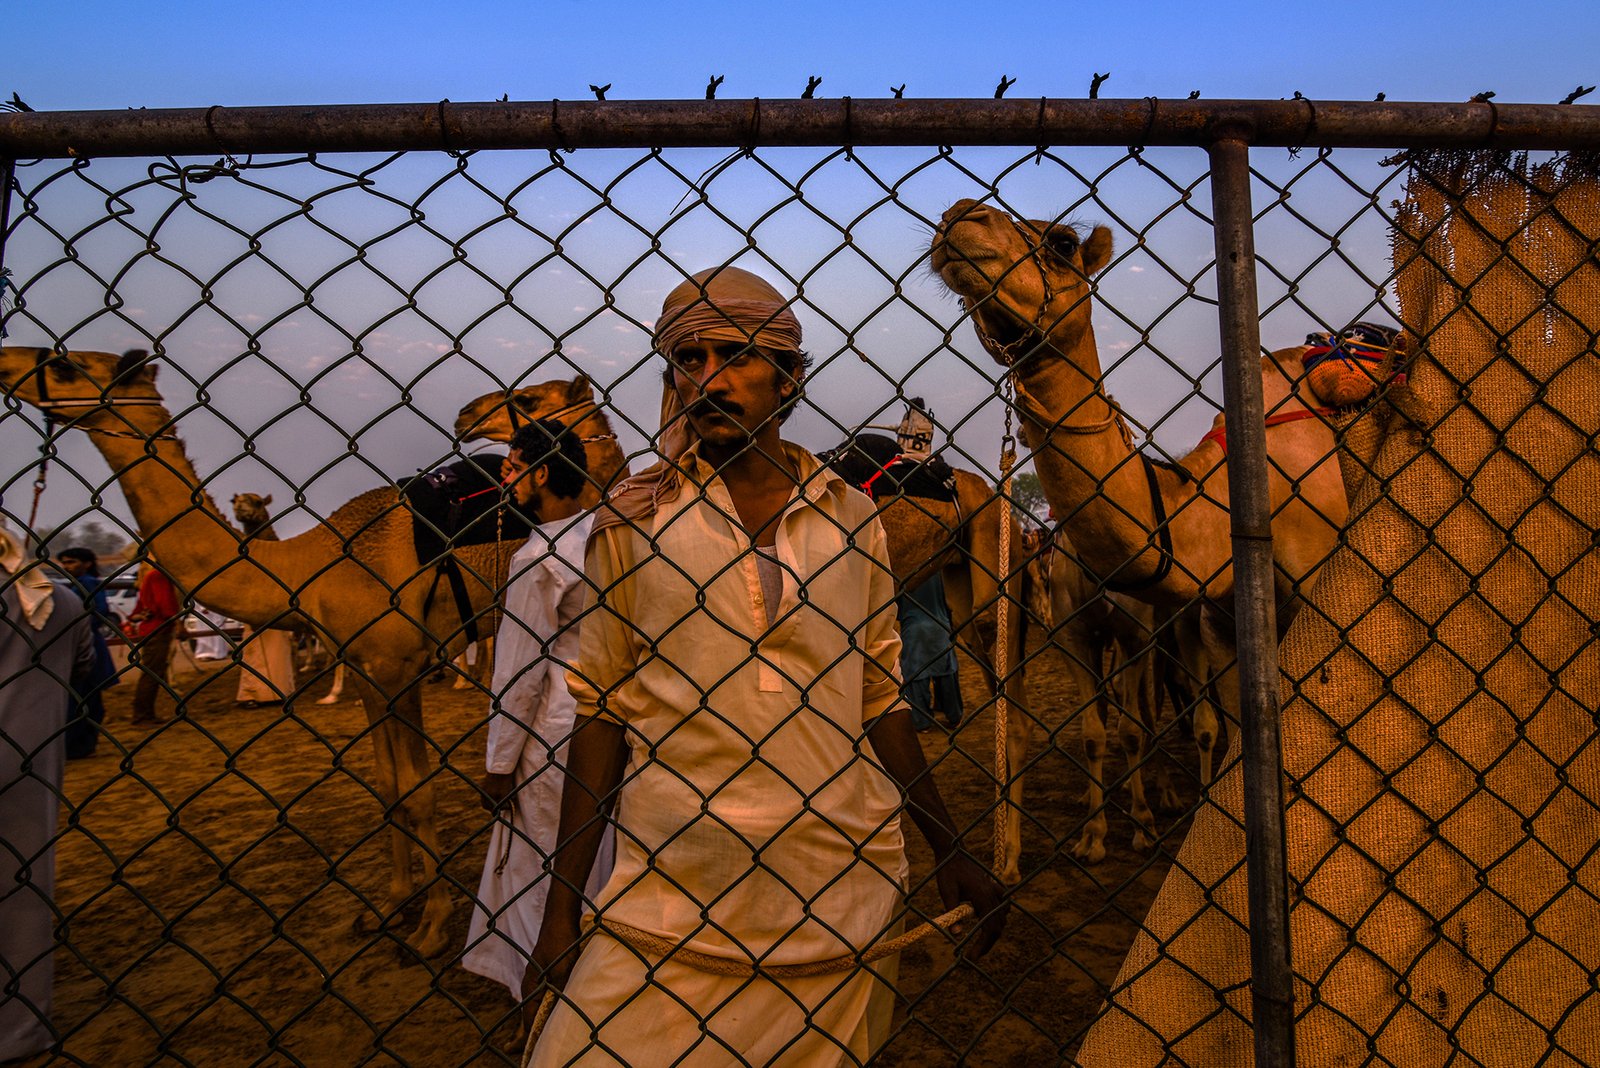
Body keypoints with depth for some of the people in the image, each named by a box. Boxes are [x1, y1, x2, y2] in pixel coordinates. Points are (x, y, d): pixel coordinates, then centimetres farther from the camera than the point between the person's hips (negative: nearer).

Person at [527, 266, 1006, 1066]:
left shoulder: (851, 519, 5)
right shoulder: (631, 517, 0)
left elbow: (878, 695, 12)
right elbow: (602, 708, 1)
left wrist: (950, 852, 12)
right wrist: (562, 909, -1)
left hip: (839, 893, 2)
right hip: (673, 896, -1)